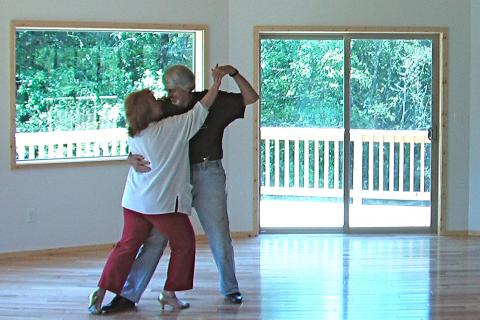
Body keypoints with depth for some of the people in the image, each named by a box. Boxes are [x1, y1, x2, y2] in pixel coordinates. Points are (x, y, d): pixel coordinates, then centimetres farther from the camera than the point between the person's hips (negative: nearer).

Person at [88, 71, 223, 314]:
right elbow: (200, 112, -5)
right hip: (163, 203, -6)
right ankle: (170, 292, 17)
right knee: (184, 244, 13)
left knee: (127, 246, 12)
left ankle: (102, 290, 4)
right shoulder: (171, 128, -13)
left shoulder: (133, 135, 4)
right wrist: (215, 86, 5)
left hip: (134, 201, 6)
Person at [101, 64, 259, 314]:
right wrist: (132, 158, -18)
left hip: (207, 175, -1)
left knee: (219, 236, 5)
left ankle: (230, 288, 28)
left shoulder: (213, 102, 0)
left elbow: (251, 98, 2)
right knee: (154, 237, -2)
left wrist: (233, 73, -13)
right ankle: (128, 295, 2)